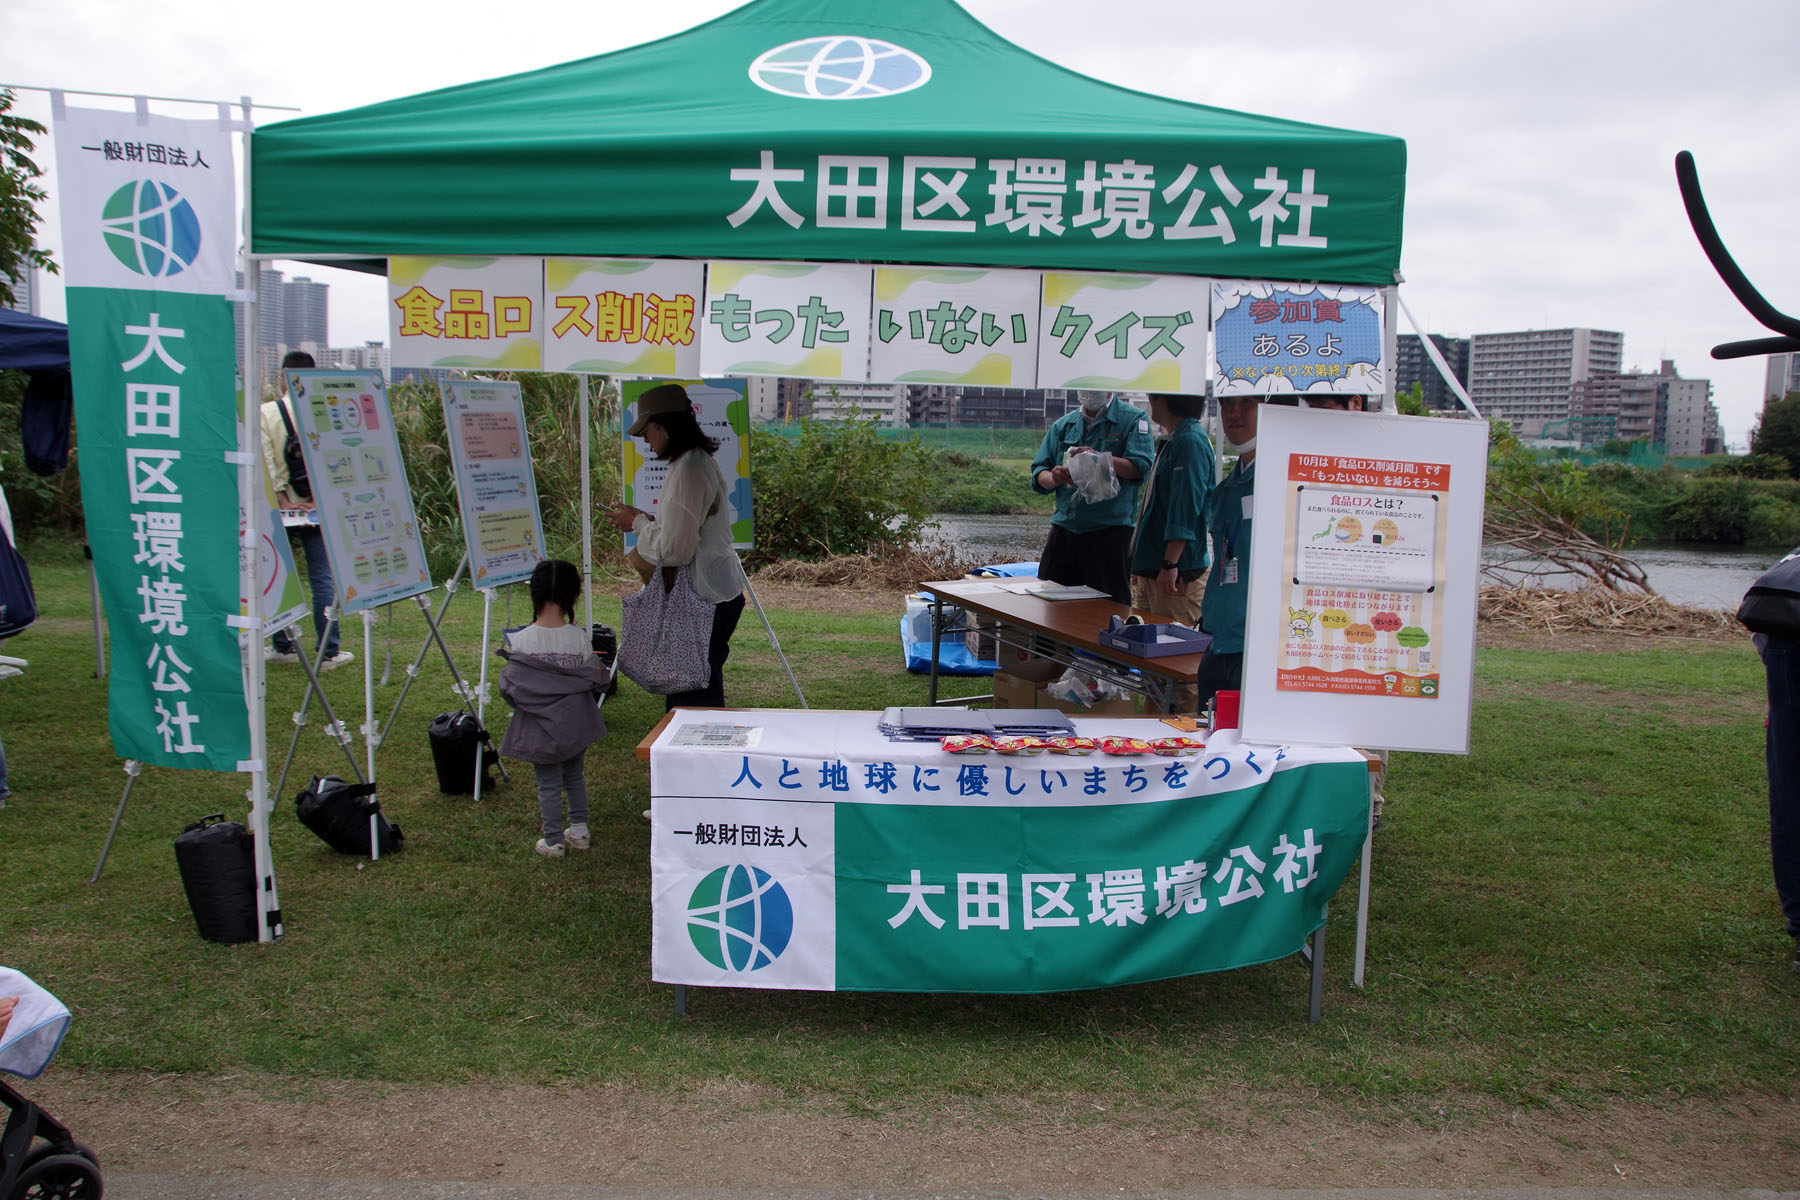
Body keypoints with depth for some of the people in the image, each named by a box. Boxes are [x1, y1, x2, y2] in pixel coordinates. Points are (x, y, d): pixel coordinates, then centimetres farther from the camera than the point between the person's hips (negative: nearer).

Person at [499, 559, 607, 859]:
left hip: (540, 728, -2)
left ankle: (553, 841, 19)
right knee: (575, 777, 21)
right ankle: (579, 830, 30)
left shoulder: (523, 640, -17)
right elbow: (595, 681, -5)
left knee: (549, 785, 9)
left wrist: (507, 662, 6)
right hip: (576, 725, 2)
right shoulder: (580, 637, -11)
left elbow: (511, 688, -13)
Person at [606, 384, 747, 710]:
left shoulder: (688, 470, -19)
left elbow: (674, 549, -21)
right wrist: (645, 520, 11)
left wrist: (638, 522, -6)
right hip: (714, 594, 10)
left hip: (706, 600, -10)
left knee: (696, 698, -4)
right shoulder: (698, 461, 14)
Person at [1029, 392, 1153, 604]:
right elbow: (1038, 473, 12)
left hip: (1111, 531, -4)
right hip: (1064, 528, 4)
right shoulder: (1063, 425, 16)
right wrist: (1053, 478, -11)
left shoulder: (1133, 419, 2)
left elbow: (1141, 467, -12)